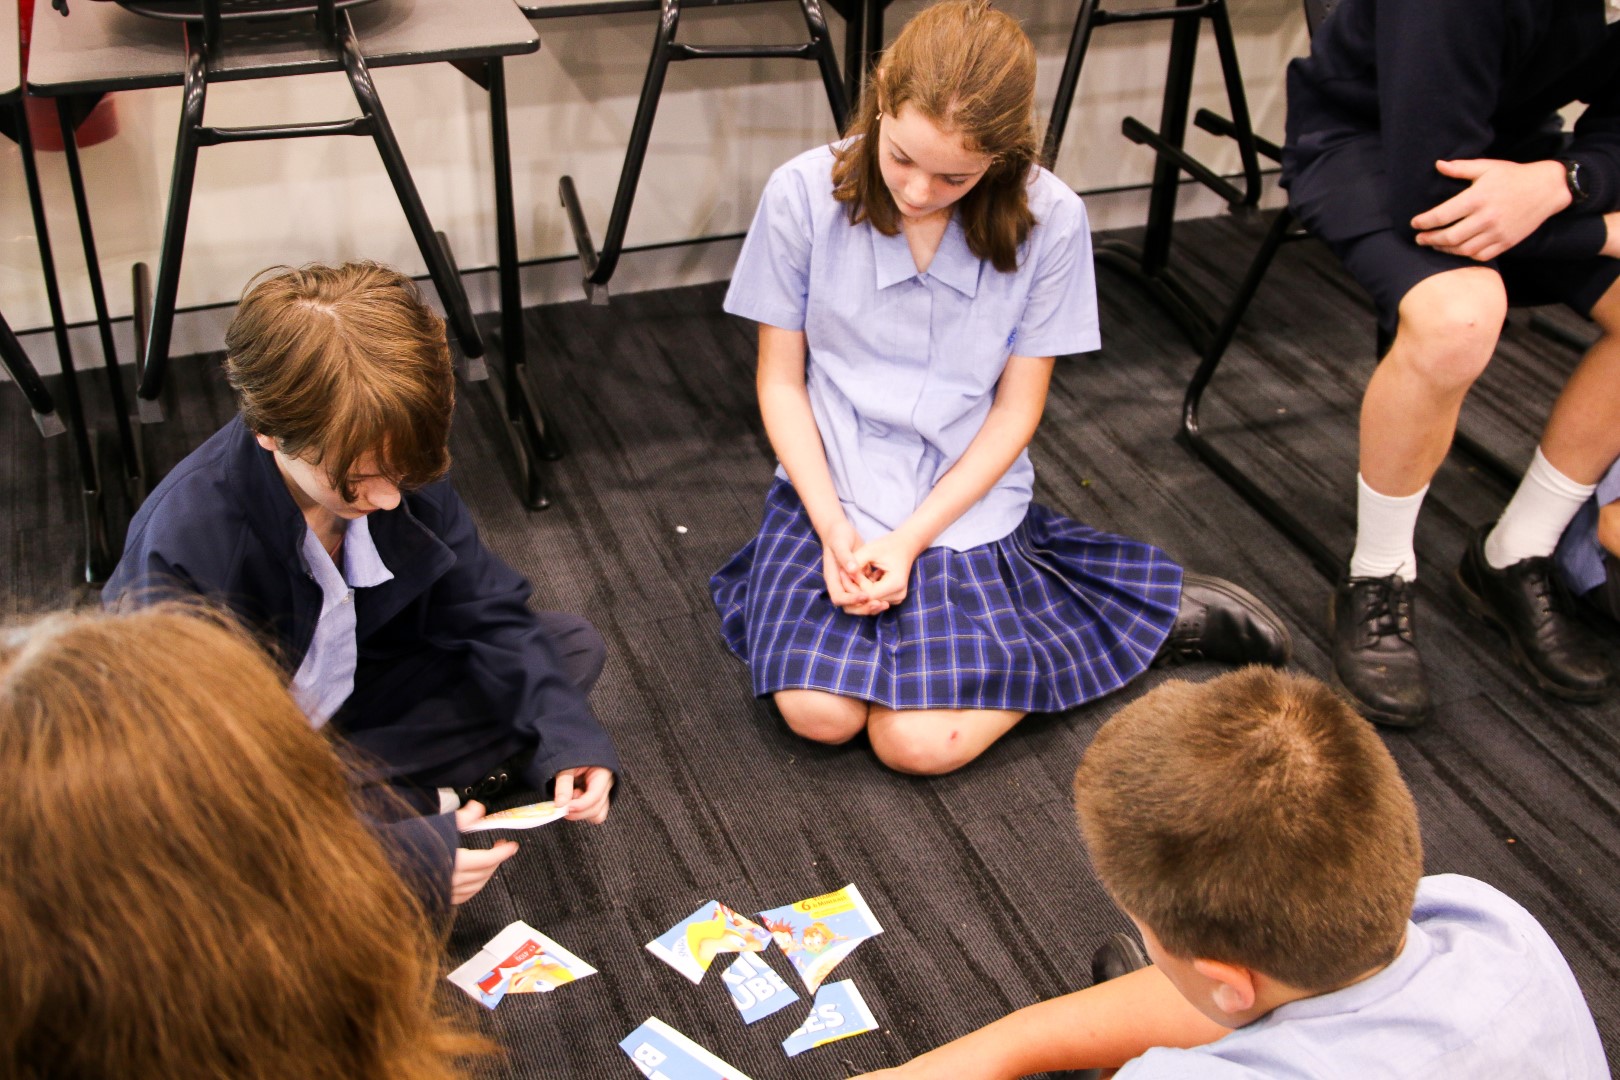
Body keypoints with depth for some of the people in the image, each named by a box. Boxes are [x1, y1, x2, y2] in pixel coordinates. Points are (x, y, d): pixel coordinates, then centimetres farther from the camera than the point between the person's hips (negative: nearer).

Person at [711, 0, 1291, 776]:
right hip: (831, 487, 1)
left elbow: (1016, 410, -5)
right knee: (818, 711, -20)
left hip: (965, 501, -1)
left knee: (918, 741, -15)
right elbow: (781, 380, -2)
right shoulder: (803, 195, -10)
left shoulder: (1050, 222, -12)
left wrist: (908, 540, -14)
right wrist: (834, 528, -13)